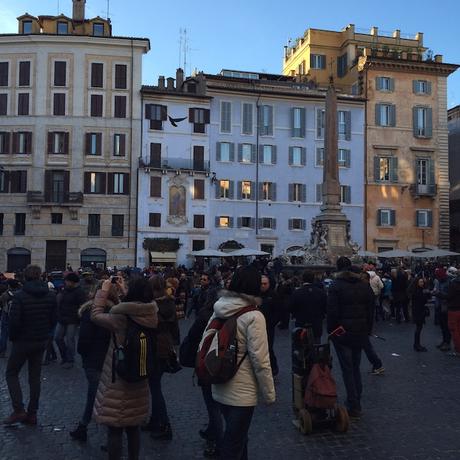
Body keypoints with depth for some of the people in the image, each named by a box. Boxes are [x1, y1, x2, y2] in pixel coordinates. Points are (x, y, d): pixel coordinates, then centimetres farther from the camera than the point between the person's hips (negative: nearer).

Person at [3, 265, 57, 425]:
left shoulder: (19, 296, -16)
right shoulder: (51, 296, -1)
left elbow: (14, 321, -17)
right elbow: (53, 320, 1)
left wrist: (12, 337, 0)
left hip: (22, 342, -4)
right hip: (41, 342, 5)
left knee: (11, 373, 11)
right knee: (35, 377, 11)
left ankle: (18, 410, 2)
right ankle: (32, 414, 16)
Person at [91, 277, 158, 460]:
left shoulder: (120, 319, -21)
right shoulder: (151, 317, -6)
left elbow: (95, 315, -5)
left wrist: (104, 291, 3)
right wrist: (123, 290, 17)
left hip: (118, 383, -5)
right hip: (139, 382, 6)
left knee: (115, 430, 8)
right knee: (133, 428, 21)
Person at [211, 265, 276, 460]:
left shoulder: (218, 311, 1)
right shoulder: (253, 316, -18)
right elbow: (260, 360, -19)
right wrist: (269, 394, -8)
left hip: (220, 390, 6)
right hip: (242, 393, -6)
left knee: (238, 438, 25)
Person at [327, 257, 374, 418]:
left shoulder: (336, 285, -10)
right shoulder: (364, 285, 6)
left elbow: (332, 311, -14)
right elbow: (371, 310, 8)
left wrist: (331, 331, -4)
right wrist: (368, 330, 13)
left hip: (342, 332, -5)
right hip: (360, 332, 5)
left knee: (347, 368, 1)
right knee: (355, 367, 17)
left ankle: (354, 406, 2)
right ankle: (356, 402, 22)